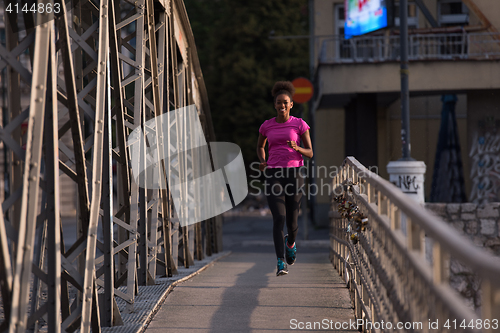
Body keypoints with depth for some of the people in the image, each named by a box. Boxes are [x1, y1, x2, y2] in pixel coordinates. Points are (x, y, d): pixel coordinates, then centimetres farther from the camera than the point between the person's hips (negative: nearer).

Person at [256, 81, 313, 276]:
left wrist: (297, 148, -21)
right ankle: (281, 264, -15)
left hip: (294, 174, 0)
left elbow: (310, 153, 1)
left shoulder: (300, 124, 1)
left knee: (292, 221, 7)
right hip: (273, 176, 0)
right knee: (278, 219, -16)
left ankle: (291, 241, 45)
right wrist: (262, 162, 4)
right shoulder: (266, 126, 7)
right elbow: (260, 146, 25)